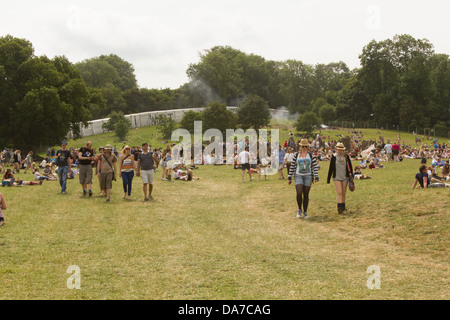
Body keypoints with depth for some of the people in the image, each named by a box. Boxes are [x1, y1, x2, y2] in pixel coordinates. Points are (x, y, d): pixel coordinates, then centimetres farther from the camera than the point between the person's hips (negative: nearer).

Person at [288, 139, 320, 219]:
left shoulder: (311, 155, 1)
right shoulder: (296, 155, 1)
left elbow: (315, 166, -1)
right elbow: (292, 166, 5)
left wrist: (316, 177, -11)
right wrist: (289, 178, 5)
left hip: (308, 176, 1)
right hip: (298, 176, -1)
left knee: (306, 195, 4)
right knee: (299, 193, -16)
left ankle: (305, 212, 16)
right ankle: (299, 209, 5)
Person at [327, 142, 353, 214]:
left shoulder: (346, 156, 1)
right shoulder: (334, 157, -2)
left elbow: (350, 167, 8)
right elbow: (331, 168, 4)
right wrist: (328, 179, 6)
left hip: (345, 178, 2)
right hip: (337, 178, -2)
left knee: (344, 193, 8)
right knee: (339, 192, -14)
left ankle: (343, 207, 21)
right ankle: (339, 208, -19)